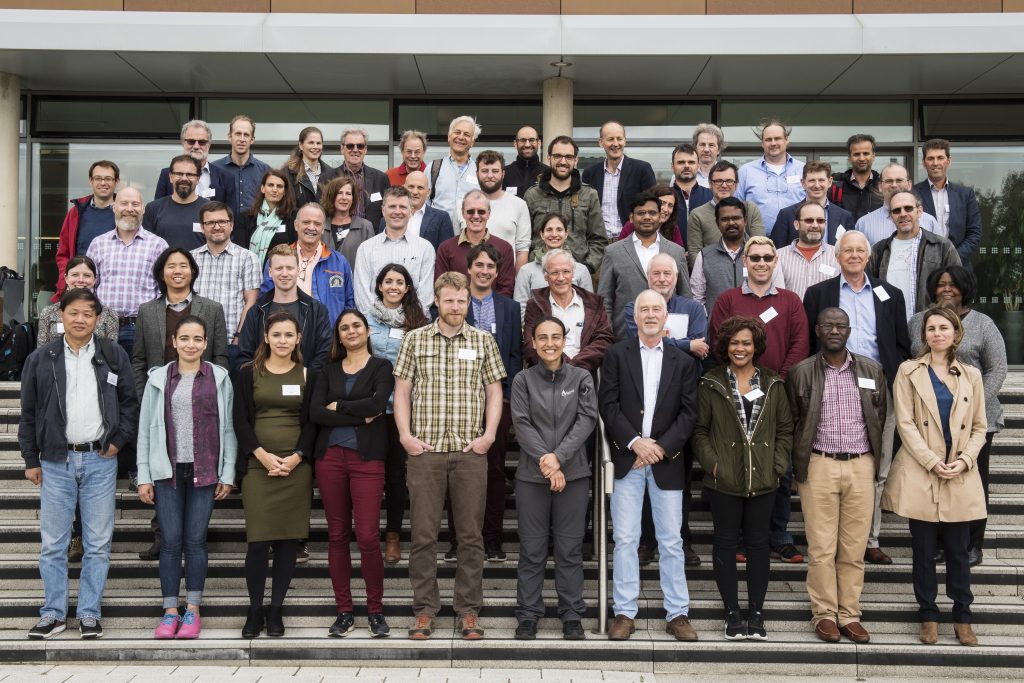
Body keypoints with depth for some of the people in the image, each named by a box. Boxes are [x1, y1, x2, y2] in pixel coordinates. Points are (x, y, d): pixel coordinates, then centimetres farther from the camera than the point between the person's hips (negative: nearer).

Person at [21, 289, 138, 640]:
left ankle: (89, 613, 15)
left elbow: (131, 401, 7)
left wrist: (119, 440, -2)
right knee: (52, 544, 6)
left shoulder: (114, 356, 2)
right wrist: (31, 459, 5)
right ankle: (53, 613, 18)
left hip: (100, 460, 0)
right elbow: (28, 413, 7)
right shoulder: (40, 359, 4)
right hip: (55, 462, 1)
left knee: (98, 544, 4)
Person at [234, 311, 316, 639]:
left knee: (289, 538, 2)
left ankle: (276, 609, 13)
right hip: (257, 465, -1)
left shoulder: (307, 374, 9)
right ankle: (255, 609, 10)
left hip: (296, 465, 1)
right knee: (258, 540, -5)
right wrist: (263, 455, -10)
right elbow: (241, 420, 2)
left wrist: (296, 457, -8)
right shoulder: (249, 372, 6)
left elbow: (312, 422, 6)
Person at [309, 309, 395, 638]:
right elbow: (315, 412, -1)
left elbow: (377, 404, -13)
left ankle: (376, 610, 7)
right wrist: (359, 416, -9)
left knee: (368, 537, -8)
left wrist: (338, 407, -3)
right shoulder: (327, 371, 14)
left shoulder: (381, 367, 5)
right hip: (330, 457, 3)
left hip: (366, 458, -3)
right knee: (337, 536, 6)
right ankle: (344, 612, 15)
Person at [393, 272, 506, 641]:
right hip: (425, 451, 0)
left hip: (470, 451, 0)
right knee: (423, 535, 3)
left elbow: (494, 392, 9)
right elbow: (401, 391, 7)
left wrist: (489, 434, -4)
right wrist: (405, 434, -4)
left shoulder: (484, 341, 8)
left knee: (471, 535, 4)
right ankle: (424, 610, 13)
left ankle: (468, 611, 13)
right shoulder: (415, 340, 8)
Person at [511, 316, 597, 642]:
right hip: (531, 475, 0)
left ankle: (572, 615, 15)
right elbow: (522, 424, -4)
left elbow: (587, 419, -4)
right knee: (532, 549, 5)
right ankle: (528, 615, 15)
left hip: (573, 474, 0)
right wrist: (545, 462, -14)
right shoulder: (523, 380, 3)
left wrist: (559, 456, -14)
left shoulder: (581, 378, 5)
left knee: (570, 548, 5)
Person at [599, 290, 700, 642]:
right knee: (625, 540, 2)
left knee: (671, 541, 5)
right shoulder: (616, 354, 5)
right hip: (626, 459, -1)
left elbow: (688, 412, 3)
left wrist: (662, 447, -9)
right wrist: (634, 442, -12)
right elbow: (608, 404, -2)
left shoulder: (683, 361, 8)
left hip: (666, 460, 1)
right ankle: (624, 613, 9)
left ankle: (677, 614, 13)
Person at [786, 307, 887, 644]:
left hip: (861, 466, 2)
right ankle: (825, 613, 12)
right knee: (821, 547, 1)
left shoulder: (872, 370, 7)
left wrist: (874, 460, 10)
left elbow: (880, 417, 13)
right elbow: (792, 423, 5)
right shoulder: (800, 372, 1)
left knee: (854, 548, 6)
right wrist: (799, 465, 3)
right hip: (819, 466, -2)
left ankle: (850, 614, 16)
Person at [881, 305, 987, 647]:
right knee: (924, 551, 5)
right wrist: (932, 462, -12)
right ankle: (928, 616, 17)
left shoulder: (971, 375, 10)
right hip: (920, 475, -2)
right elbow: (905, 423, -4)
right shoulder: (909, 371, 2)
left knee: (958, 551, 6)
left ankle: (962, 616, 18)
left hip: (960, 477, 2)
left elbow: (979, 427, 9)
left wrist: (964, 460, -7)